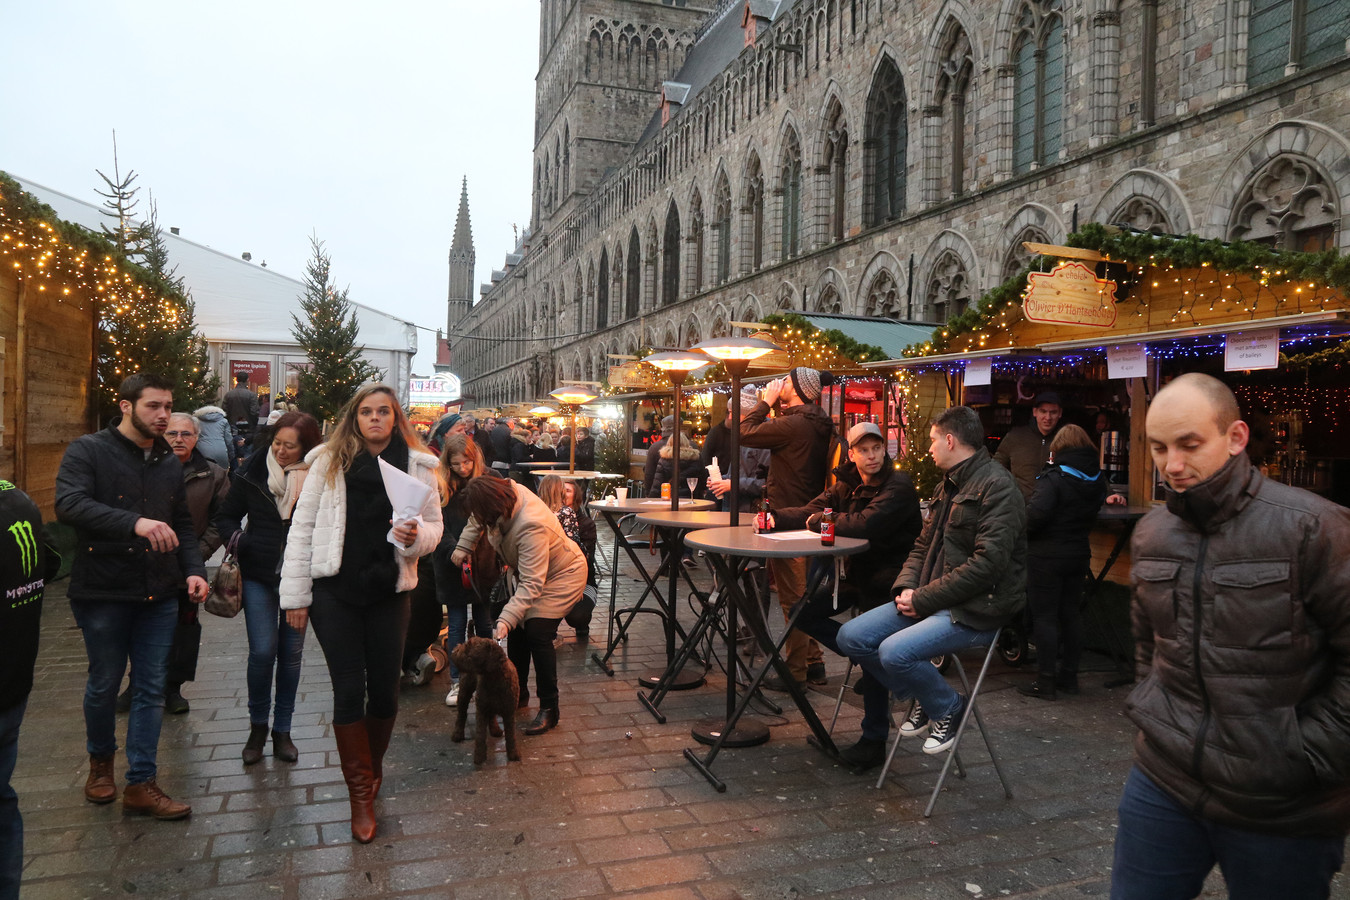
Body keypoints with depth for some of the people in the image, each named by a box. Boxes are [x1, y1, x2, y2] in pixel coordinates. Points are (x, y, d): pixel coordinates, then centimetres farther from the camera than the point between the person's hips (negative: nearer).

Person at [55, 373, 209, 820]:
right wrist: (135, 523, -36)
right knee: (104, 683, 11)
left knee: (151, 688, 6)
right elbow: (69, 504, -23)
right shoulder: (88, 451, -6)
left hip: (159, 595, 4)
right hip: (103, 593, -4)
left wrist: (194, 569, -2)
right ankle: (100, 759, 38)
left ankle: (141, 784, 15)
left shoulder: (170, 462, 10)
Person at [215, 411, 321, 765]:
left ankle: (282, 730, 23)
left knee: (291, 653, 8)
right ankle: (258, 726, 20)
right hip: (259, 576, 0)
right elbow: (225, 517, 8)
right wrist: (239, 539, -10)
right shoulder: (252, 472, -3)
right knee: (262, 652, -4)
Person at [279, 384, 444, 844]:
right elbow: (302, 528, 0)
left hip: (388, 592, 1)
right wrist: (295, 595, -4)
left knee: (384, 689, 9)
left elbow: (434, 526, 6)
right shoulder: (328, 462, 0)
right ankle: (361, 793, 16)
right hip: (335, 592, -1)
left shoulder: (418, 465, 2)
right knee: (349, 690, 2)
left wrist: (417, 536, -18)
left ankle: (371, 770, 36)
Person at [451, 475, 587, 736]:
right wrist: (463, 546, 3)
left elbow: (531, 584, -40)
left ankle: (549, 710, -6)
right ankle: (518, 694, 21)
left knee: (537, 632, -17)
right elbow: (477, 519, 8)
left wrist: (506, 619, -45)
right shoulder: (505, 490, -19)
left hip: (563, 574, -8)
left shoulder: (531, 527, -40)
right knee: (517, 629, 5)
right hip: (529, 570, 9)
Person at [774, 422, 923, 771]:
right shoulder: (848, 484, 7)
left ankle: (874, 741, 3)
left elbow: (866, 524, -31)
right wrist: (776, 517, -14)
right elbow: (811, 510, 6)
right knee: (804, 613, 3)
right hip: (855, 572, 8)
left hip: (887, 580, -8)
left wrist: (819, 520, -17)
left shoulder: (898, 487, -18)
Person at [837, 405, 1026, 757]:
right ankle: (923, 698, 13)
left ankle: (948, 707, 1)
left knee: (894, 652, -29)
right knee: (851, 637, -5)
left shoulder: (997, 486, -14)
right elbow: (924, 545, 19)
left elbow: (987, 563, -22)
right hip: (933, 600, 9)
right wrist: (906, 587, -2)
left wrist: (923, 599, -19)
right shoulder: (949, 485, 17)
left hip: (977, 609, -9)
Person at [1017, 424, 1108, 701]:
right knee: (1071, 615, 15)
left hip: (1048, 555, -7)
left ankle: (1046, 682, 4)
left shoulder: (1054, 477, -18)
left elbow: (1036, 514, -27)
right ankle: (1069, 677, 24)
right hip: (1079, 554, 7)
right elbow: (1092, 515, 13)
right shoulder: (1097, 480, 4)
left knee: (1044, 616, 0)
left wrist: (1022, 531, -10)